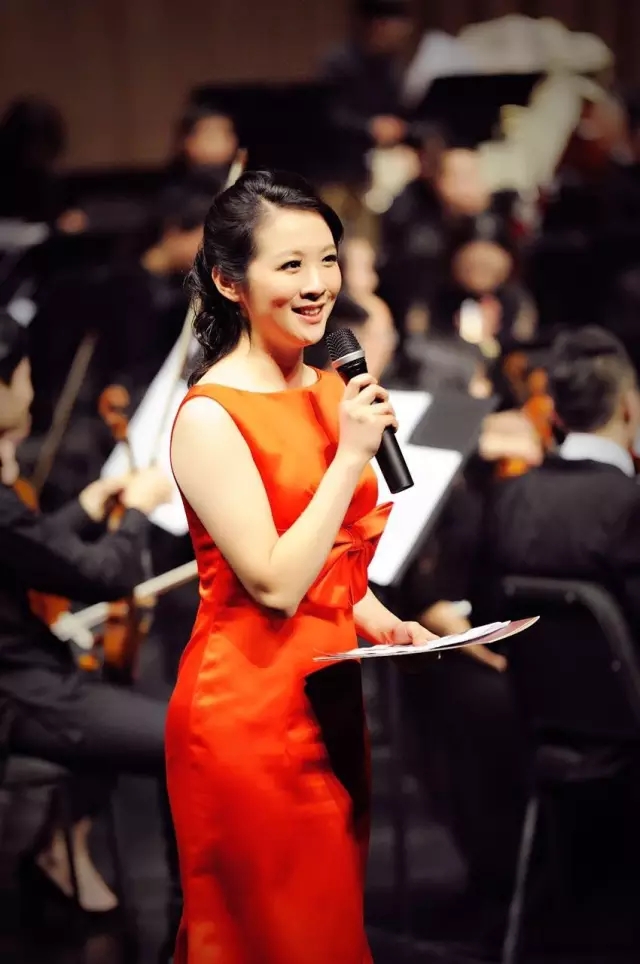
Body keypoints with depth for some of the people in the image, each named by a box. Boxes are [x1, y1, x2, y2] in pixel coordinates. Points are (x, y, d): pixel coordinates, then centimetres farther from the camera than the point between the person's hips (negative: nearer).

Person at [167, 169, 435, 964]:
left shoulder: (329, 391, 8)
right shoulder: (209, 416, -16)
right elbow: (275, 586, -21)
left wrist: (388, 628, 1)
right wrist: (351, 455, -20)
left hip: (332, 697, 8)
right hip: (251, 709, -8)